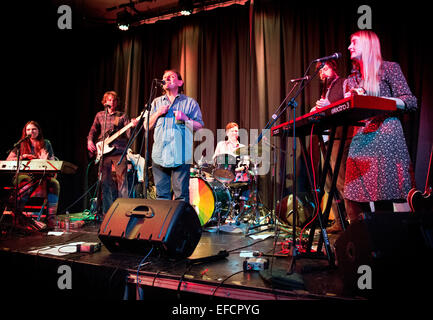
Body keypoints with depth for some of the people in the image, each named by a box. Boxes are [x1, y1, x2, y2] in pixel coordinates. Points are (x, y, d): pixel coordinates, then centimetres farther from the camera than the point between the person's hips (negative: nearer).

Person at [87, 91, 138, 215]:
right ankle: (107, 211, 9)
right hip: (103, 151, 2)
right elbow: (93, 131, 21)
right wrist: (90, 141, 2)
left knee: (122, 179, -10)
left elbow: (128, 134, 1)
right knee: (105, 181, 2)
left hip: (119, 150, -2)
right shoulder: (99, 115, 18)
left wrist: (132, 126, -19)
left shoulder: (122, 116, 11)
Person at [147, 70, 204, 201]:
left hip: (181, 155, -3)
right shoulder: (156, 102, 20)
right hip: (159, 155, 3)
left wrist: (185, 118, -11)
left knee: (181, 194, -3)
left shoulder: (190, 102, 10)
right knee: (161, 194, 5)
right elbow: (148, 126, 17)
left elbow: (199, 126, 5)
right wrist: (157, 114, 0)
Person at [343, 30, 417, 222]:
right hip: (360, 140, 5)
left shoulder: (389, 68, 7)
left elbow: (410, 102, -1)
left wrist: (378, 101, -15)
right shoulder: (351, 80, 22)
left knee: (382, 196, -10)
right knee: (354, 196, -2)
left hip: (385, 136, -5)